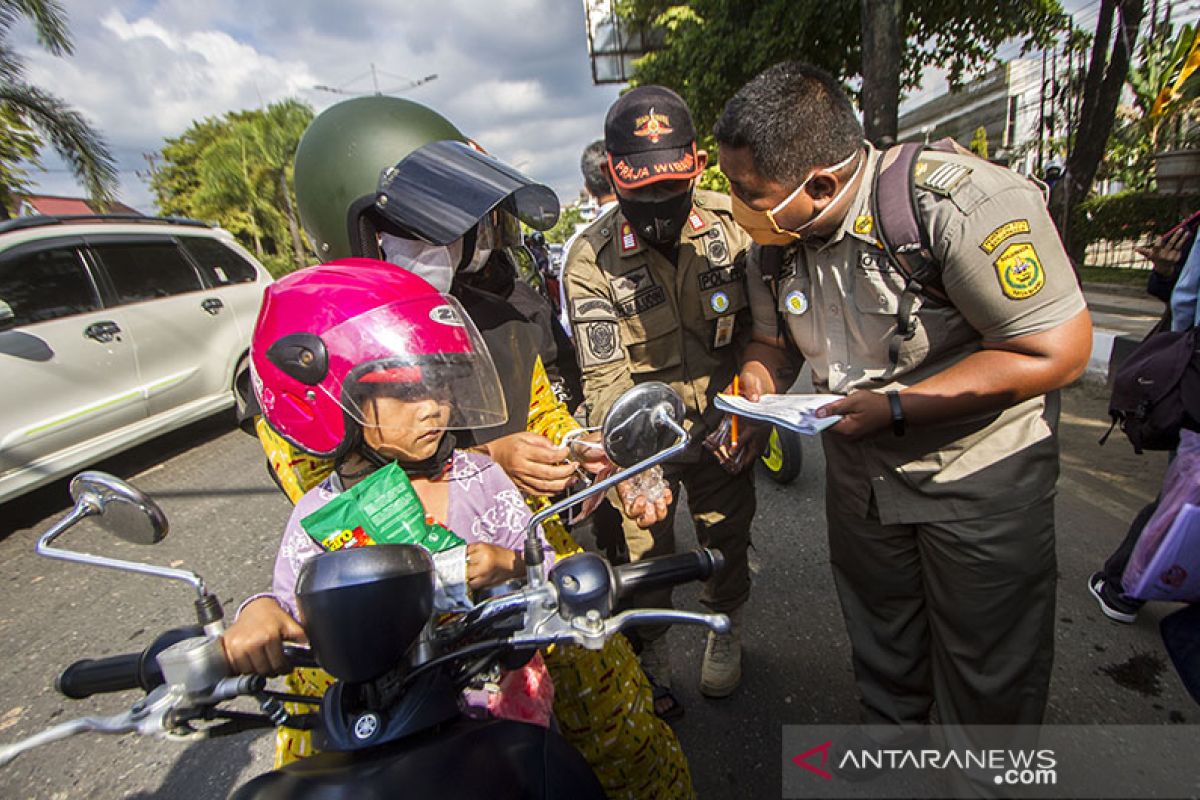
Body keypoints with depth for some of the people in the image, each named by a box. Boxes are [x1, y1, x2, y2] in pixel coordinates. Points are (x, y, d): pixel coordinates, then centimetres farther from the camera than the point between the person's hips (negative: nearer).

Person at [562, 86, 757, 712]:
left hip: (720, 422, 3)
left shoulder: (730, 222, -7)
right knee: (645, 552, 6)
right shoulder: (590, 260, -17)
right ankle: (651, 657, 38)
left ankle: (725, 630, 51)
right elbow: (604, 380, -22)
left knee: (727, 536, 19)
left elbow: (759, 325, 0)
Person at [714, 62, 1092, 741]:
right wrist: (755, 384, -14)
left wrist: (895, 409, -27)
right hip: (860, 474, 6)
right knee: (882, 663, 26)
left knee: (988, 685, 15)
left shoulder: (962, 202, -27)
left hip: (981, 474, -5)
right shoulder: (773, 241, -8)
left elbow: (1058, 352, -24)